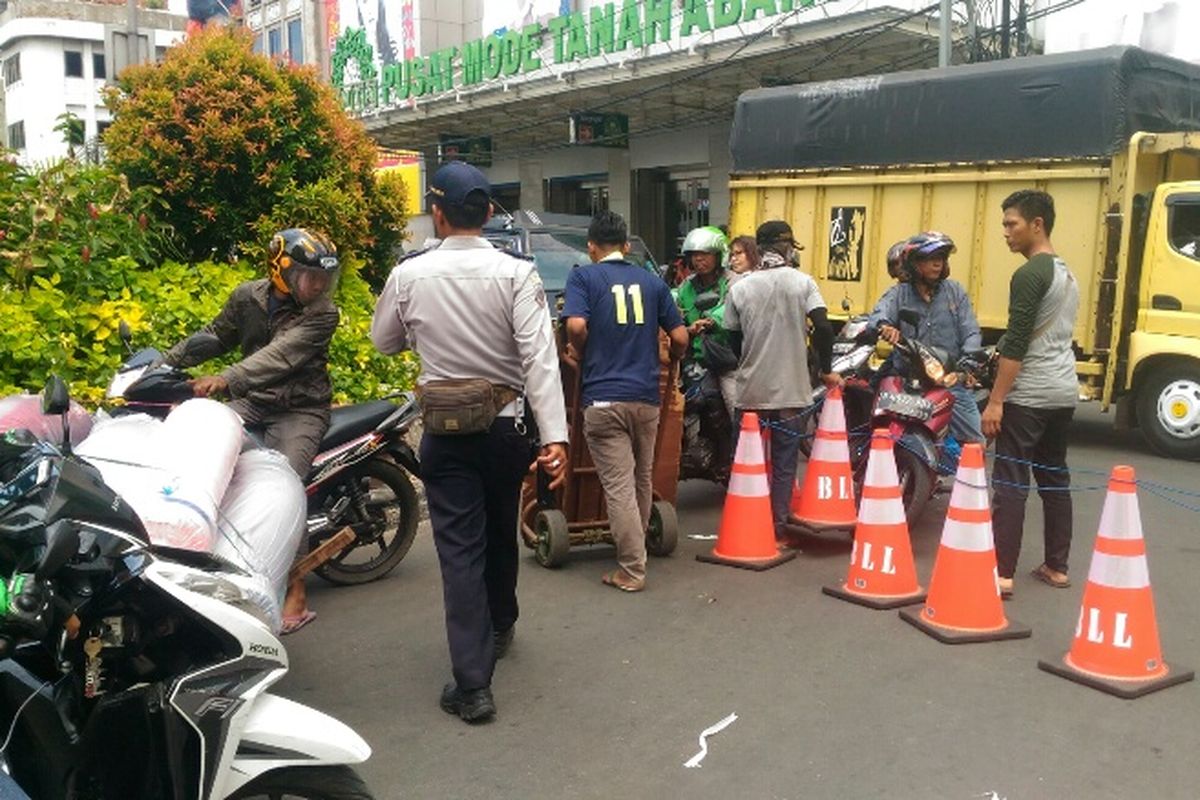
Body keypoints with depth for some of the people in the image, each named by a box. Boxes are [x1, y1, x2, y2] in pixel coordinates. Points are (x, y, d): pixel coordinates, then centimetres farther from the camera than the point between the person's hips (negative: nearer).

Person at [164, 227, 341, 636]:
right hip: (251, 402, 6)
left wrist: (226, 379, -39)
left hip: (300, 408, -5)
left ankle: (296, 592, -17)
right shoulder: (248, 296, 3)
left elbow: (281, 355, -27)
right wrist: (165, 361, 8)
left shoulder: (322, 313, -13)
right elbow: (217, 336, 17)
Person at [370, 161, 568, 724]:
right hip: (508, 424, 1)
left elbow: (383, 341, 10)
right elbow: (539, 357, -19)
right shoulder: (516, 273, -11)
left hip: (446, 429, -1)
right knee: (501, 531, 22)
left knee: (460, 548, 3)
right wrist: (554, 435, -20)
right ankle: (499, 628, 45)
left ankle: (472, 684, 0)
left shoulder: (408, 275, -7)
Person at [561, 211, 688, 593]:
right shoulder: (652, 281, 11)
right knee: (642, 480, 18)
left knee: (619, 486, -2)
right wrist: (672, 360, 29)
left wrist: (578, 352, 3)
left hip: (603, 398, -4)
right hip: (646, 396, 4)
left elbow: (576, 325, -17)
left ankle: (632, 569, 0)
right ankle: (636, 549, 33)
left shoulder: (583, 277, 0)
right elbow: (680, 337, 9)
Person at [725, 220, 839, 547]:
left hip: (751, 391, 1)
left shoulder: (740, 288, -1)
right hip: (790, 390, -1)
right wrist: (826, 370, 0)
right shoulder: (803, 283, -4)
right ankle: (779, 530, 11)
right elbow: (823, 328, -12)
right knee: (784, 465, 8)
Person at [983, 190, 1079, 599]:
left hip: (1029, 396, -9)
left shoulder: (1029, 274, -14)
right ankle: (1057, 567, 21)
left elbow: (1016, 344, -18)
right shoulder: (1067, 273, 16)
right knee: (1054, 478, 14)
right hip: (1064, 391, 9)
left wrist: (996, 400, -16)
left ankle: (1002, 573, -7)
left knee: (1011, 482, -7)